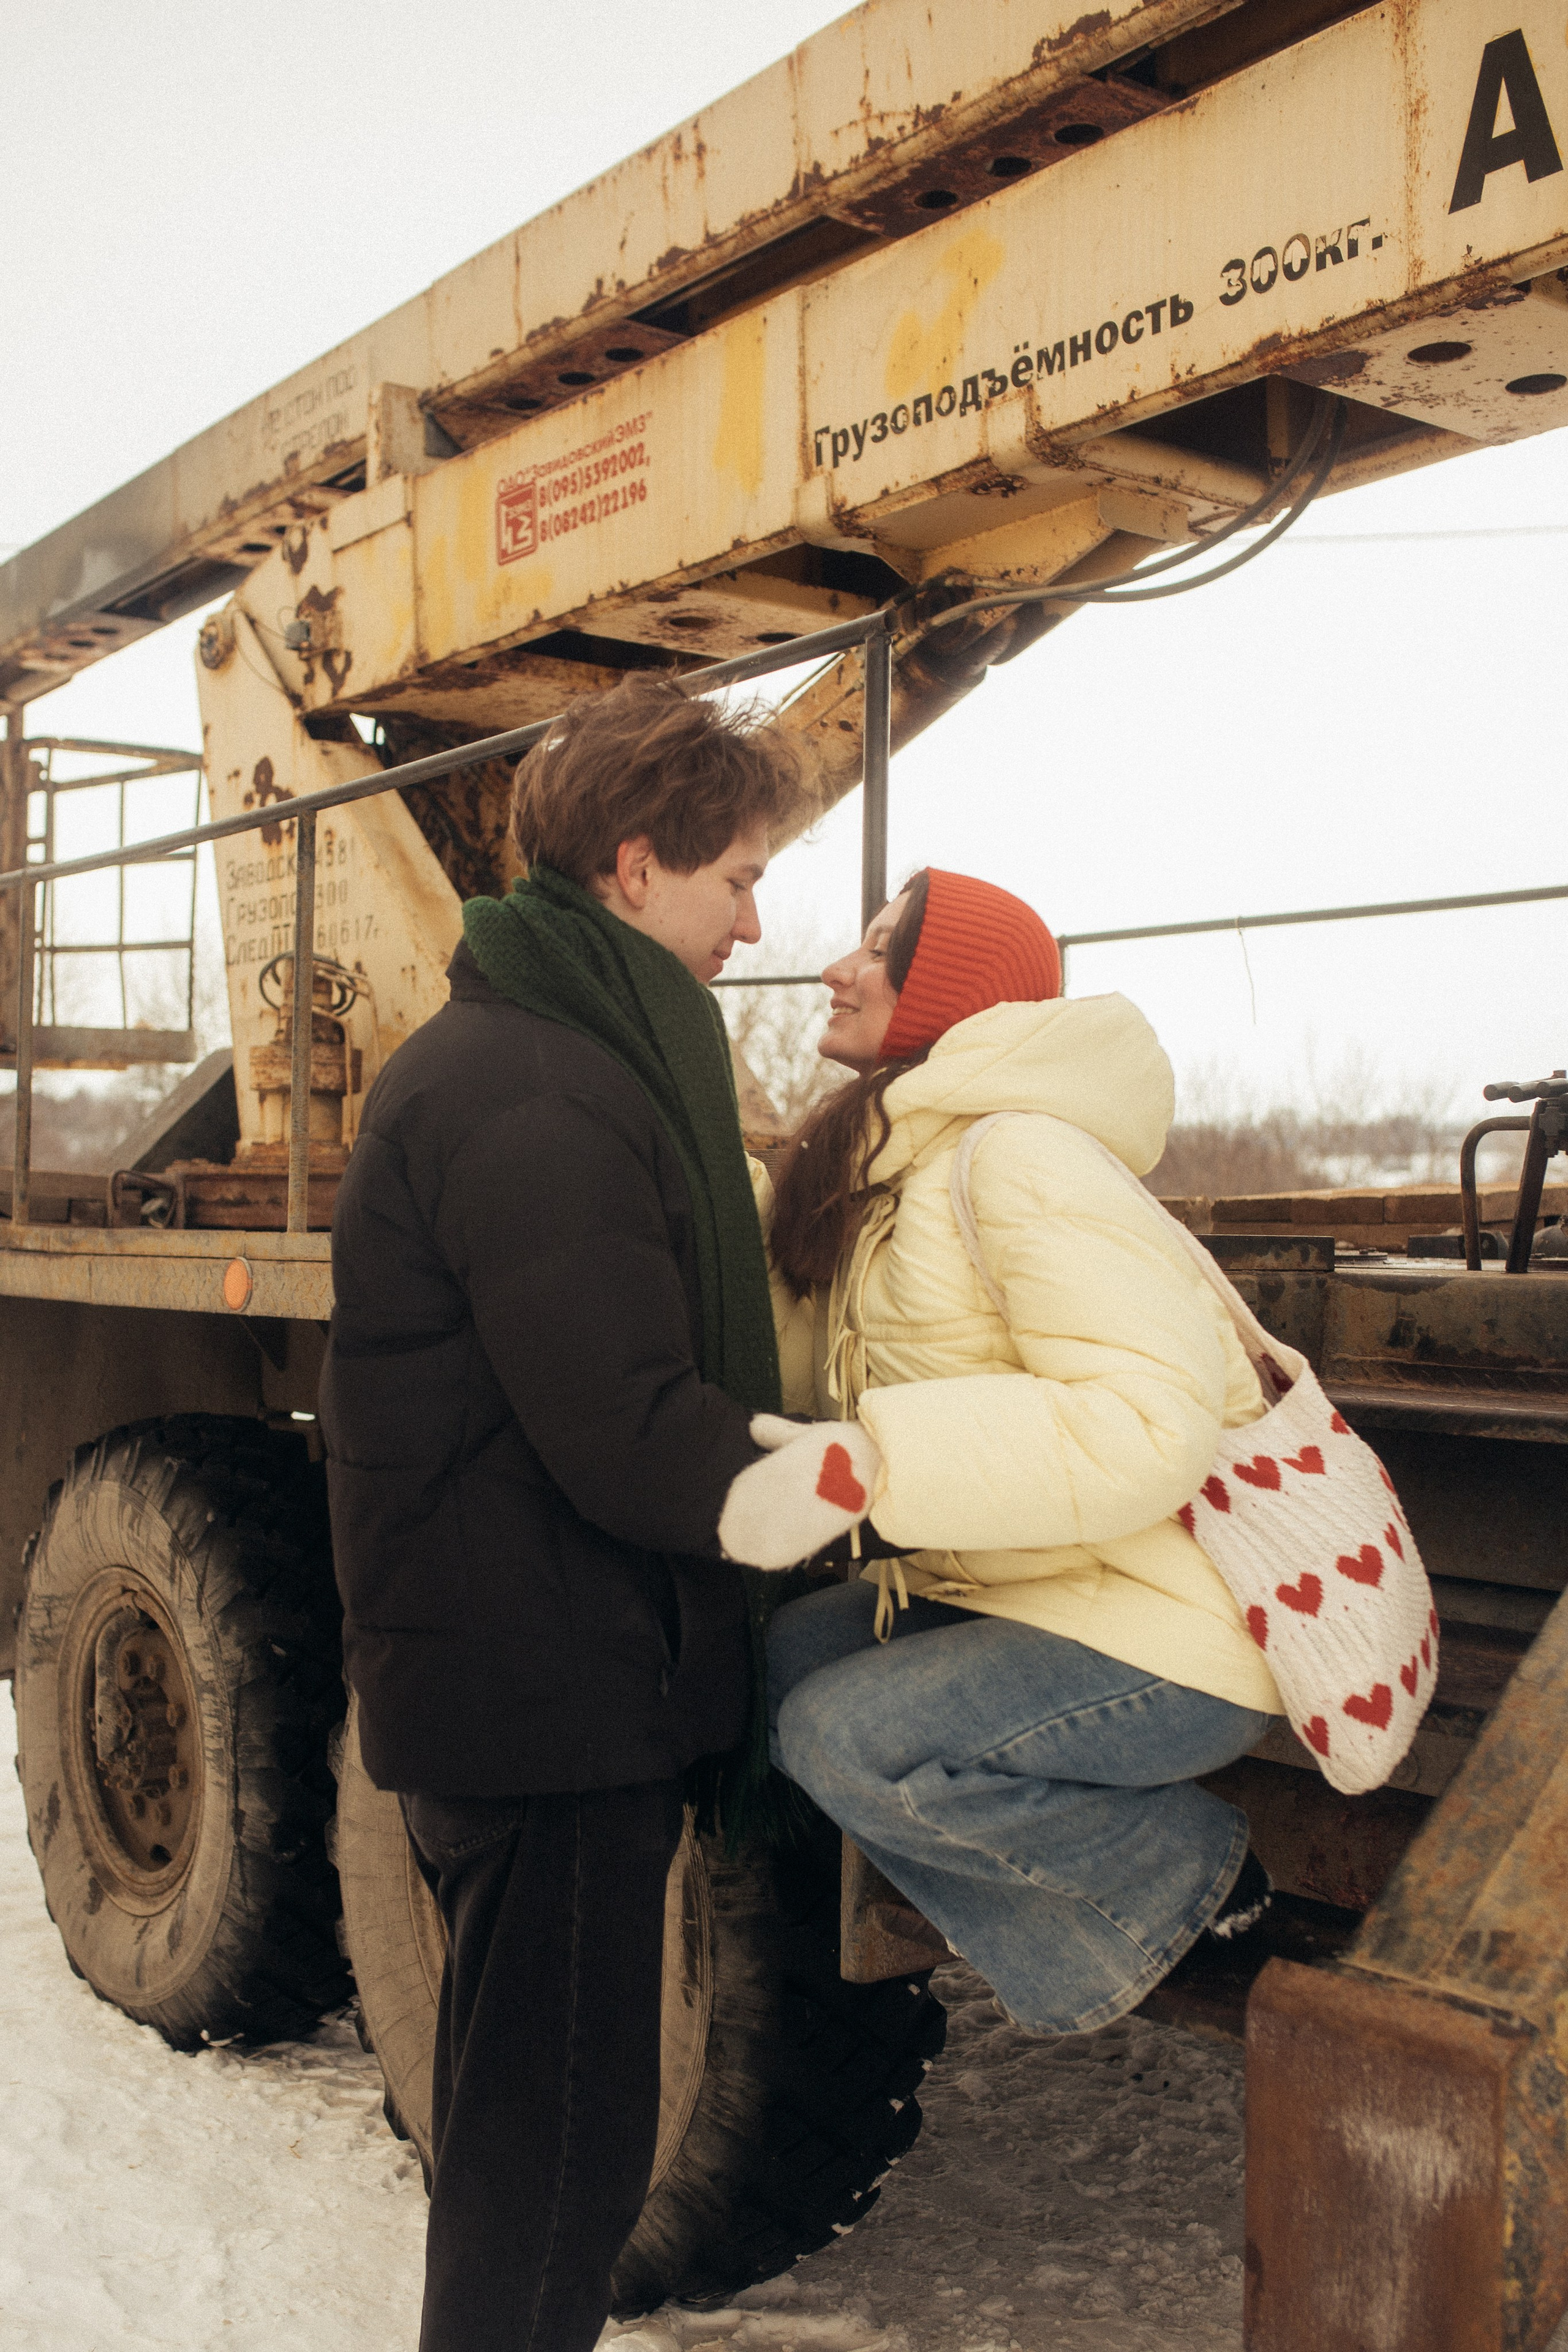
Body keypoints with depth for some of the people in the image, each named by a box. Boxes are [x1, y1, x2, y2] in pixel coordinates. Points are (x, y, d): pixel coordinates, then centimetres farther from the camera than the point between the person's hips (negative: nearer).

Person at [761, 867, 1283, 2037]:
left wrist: (855, 1466, -34)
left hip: (1180, 1634, -10)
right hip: (1023, 1590, 10)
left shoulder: (1024, 1158, -19)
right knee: (774, 1663, -1)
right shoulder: (892, 1170, 13)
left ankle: (1184, 1861, 2)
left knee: (842, 1734, -20)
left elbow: (1150, 1425, -30)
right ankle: (1072, 1969, 6)